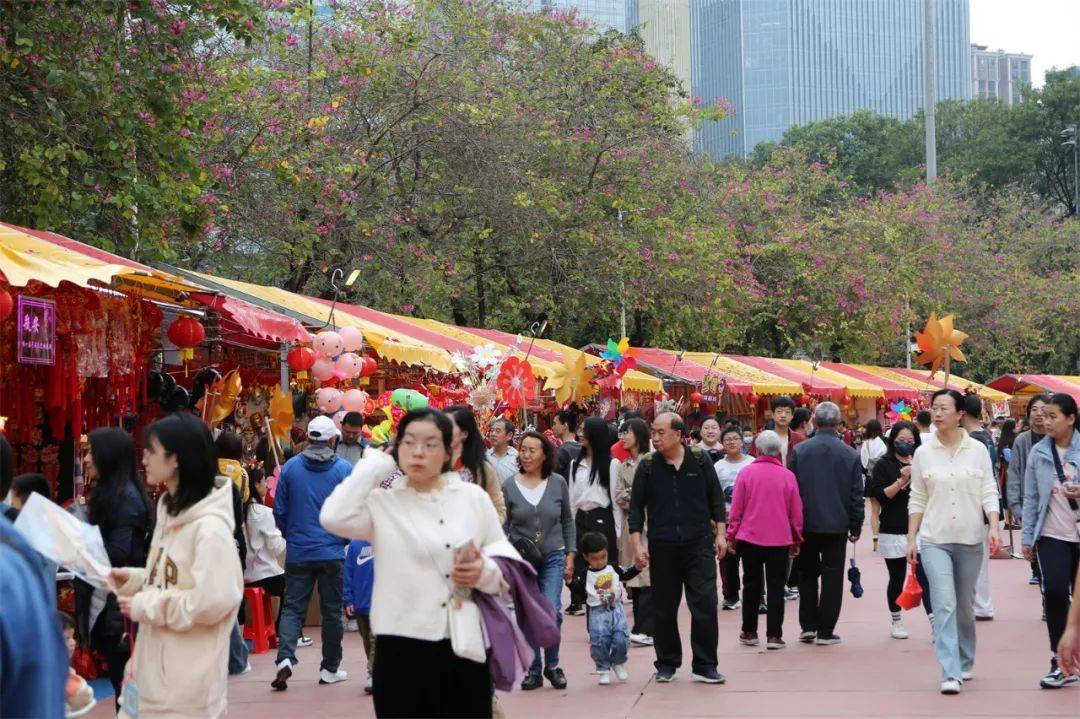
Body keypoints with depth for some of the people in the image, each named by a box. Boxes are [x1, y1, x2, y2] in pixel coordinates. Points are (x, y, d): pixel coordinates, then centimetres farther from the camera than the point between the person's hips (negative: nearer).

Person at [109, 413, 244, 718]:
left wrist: (143, 606, -17)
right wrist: (135, 579, 3)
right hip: (152, 669, 9)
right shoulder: (169, 512, 10)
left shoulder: (210, 527, -19)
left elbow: (211, 603, -25)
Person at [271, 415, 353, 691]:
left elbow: (279, 510, 4)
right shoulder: (344, 469, -5)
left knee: (292, 607, 6)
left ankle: (285, 658, -15)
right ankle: (330, 668, 16)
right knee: (332, 610, 9)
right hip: (332, 552, -1)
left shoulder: (290, 467, 0)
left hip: (298, 552, 1)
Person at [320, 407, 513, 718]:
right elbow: (334, 517, -17)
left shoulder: (473, 497, 8)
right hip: (402, 651, -2)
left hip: (465, 649, 2)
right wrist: (374, 464, -7)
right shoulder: (383, 503, 2)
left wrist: (486, 573, -10)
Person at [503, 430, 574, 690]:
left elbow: (568, 522, 11)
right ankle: (534, 671, 16)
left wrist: (570, 555, 6)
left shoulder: (558, 484, 2)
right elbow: (502, 527, 4)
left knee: (552, 612, -13)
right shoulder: (509, 486, -1)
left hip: (552, 557, 0)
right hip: (521, 560, 0)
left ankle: (552, 665, 8)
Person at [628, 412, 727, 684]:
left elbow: (716, 499, 8)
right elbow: (636, 507, 4)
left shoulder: (700, 460, 1)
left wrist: (720, 534, 3)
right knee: (664, 608, 6)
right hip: (662, 547, 1)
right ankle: (667, 664, 19)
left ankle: (704, 665, 3)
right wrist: (637, 544, -3)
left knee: (705, 605, -4)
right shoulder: (647, 465, 1)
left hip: (699, 544, -1)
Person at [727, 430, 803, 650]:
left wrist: (732, 535, 10)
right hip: (780, 540, 0)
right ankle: (774, 635, 0)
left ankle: (749, 632, 17)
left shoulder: (746, 473, -6)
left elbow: (736, 508, -2)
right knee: (776, 587, 3)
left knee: (752, 585, 11)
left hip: (750, 538, 0)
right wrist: (796, 539, 16)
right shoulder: (788, 476, -4)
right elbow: (796, 512, 3)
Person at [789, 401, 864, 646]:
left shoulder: (799, 451, -4)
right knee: (832, 577, 5)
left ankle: (807, 626, 12)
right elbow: (857, 495, 0)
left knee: (807, 574, 14)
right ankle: (825, 631, 5)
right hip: (836, 525, -1)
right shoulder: (850, 454, -3)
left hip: (806, 524, 1)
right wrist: (855, 527, 8)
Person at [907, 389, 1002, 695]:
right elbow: (917, 500, 7)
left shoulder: (978, 450, 2)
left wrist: (994, 526, -12)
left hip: (970, 540, 1)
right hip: (934, 540, -1)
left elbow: (988, 493, 2)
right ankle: (950, 674, -16)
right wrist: (911, 539, 4)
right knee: (944, 605, -13)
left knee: (964, 605, 12)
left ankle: (965, 662, 31)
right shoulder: (923, 454, 3)